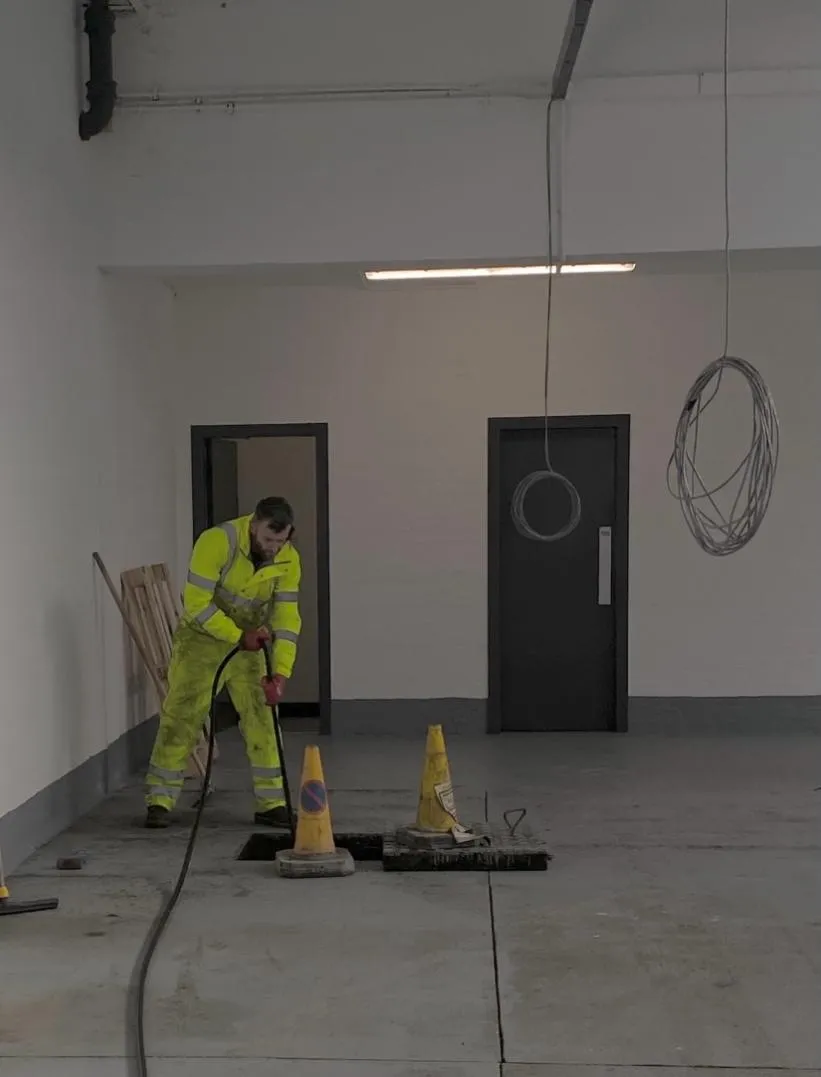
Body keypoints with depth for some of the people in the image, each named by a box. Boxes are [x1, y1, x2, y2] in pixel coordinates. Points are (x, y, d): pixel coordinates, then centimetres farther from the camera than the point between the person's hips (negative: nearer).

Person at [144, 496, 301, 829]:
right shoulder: (217, 541, -27)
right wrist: (238, 636, -22)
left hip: (248, 643, 4)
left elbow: (287, 617, -14)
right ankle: (159, 801, 9)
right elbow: (196, 603, -25)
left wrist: (280, 674, -23)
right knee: (181, 717, -3)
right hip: (201, 638, -3)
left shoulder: (288, 559, -14)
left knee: (261, 719, 0)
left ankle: (271, 803, 9)